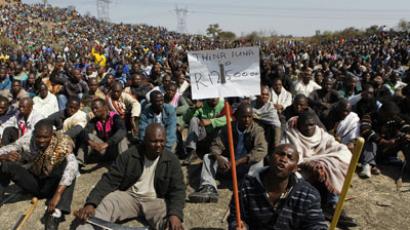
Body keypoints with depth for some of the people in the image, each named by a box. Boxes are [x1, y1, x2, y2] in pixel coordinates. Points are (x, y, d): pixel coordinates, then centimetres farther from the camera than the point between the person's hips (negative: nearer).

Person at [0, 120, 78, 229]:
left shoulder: (61, 144, -23)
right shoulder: (26, 141, -15)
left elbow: (72, 165, -40)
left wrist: (58, 194, -49)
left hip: (51, 185, -2)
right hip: (33, 183, 3)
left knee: (67, 164, -34)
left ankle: (56, 213, -42)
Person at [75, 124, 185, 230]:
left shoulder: (172, 161, -4)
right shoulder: (129, 155, -5)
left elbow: (177, 190, -6)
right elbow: (110, 180, -7)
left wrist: (175, 214, -27)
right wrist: (91, 203, -24)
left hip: (155, 201, -1)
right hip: (128, 196, 1)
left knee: (171, 220, -33)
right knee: (105, 205, -28)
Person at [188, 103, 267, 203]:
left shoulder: (257, 130, -13)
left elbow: (261, 150, -28)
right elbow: (216, 145, -7)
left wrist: (237, 162, -35)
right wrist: (219, 158, -32)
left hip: (247, 165, -3)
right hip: (229, 163, 3)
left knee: (258, 162, -34)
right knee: (208, 157, -15)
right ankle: (209, 188, -35)